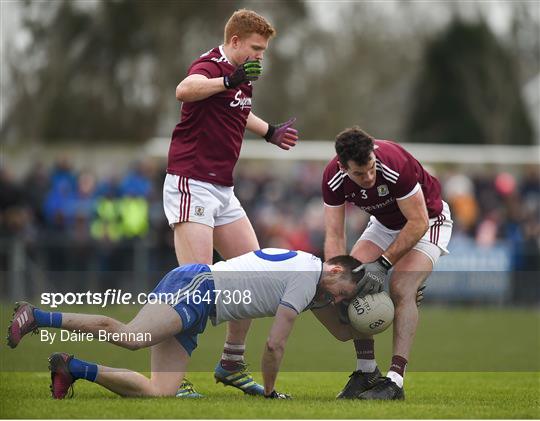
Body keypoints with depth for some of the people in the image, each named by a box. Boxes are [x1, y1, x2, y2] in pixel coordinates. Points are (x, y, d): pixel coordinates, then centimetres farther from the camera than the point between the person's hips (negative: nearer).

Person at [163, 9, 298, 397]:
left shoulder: (242, 76, 13)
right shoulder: (210, 65, -16)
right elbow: (185, 90, -42)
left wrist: (269, 131, 37)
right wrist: (229, 80, -54)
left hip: (223, 189, 9)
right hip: (191, 183, -9)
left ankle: (232, 364, 19)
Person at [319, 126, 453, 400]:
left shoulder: (395, 164, -37)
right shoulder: (333, 178, -23)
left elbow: (418, 222, -30)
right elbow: (334, 236, -19)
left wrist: (383, 264, -32)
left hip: (427, 221, -5)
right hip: (385, 223, 6)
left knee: (401, 290, -24)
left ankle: (395, 381, -26)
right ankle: (367, 370, 1)